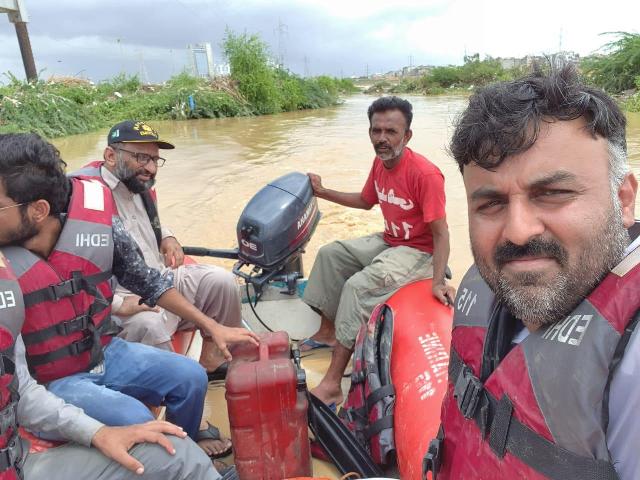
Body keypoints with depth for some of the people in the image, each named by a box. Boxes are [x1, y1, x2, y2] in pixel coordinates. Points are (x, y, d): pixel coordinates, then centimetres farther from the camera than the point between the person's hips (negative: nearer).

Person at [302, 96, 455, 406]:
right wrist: (323, 192, 14)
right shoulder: (380, 163, 1)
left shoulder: (425, 174, -25)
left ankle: (332, 385, -23)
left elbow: (441, 233, -24)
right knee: (330, 254, 7)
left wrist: (438, 282, -34)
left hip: (419, 252, -9)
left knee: (359, 286, -27)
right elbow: (365, 201, 19)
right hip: (388, 241, 9)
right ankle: (328, 331, 17)